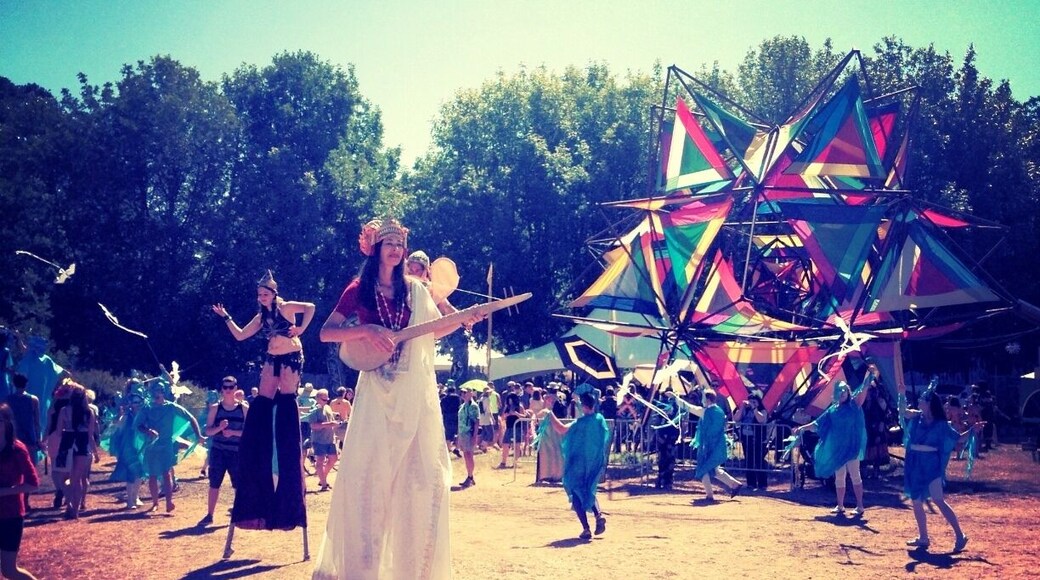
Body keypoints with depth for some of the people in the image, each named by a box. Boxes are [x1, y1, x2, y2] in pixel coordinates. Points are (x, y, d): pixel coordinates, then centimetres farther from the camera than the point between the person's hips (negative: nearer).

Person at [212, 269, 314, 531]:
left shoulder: (286, 307, -5)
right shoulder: (261, 317, 13)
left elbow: (310, 307, -16)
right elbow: (239, 335, 14)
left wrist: (301, 329, -18)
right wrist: (226, 317, 8)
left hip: (291, 357, -7)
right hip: (271, 359, 7)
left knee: (286, 403, -11)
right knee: (262, 403, 1)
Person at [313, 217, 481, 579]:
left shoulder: (415, 290, 9)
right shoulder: (358, 290, 1)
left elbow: (432, 331, 16)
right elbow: (326, 333, -3)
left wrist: (464, 321, -1)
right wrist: (365, 331, -18)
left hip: (416, 393, 3)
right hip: (377, 393, -3)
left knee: (420, 472, 2)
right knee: (368, 472, -3)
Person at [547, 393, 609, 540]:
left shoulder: (581, 422, -17)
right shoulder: (600, 420, 2)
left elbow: (561, 430, -25)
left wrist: (550, 415, -17)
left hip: (579, 464, -5)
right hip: (595, 464, 6)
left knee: (577, 494, 6)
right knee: (589, 492, 23)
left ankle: (586, 529, -3)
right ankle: (598, 515, -3)